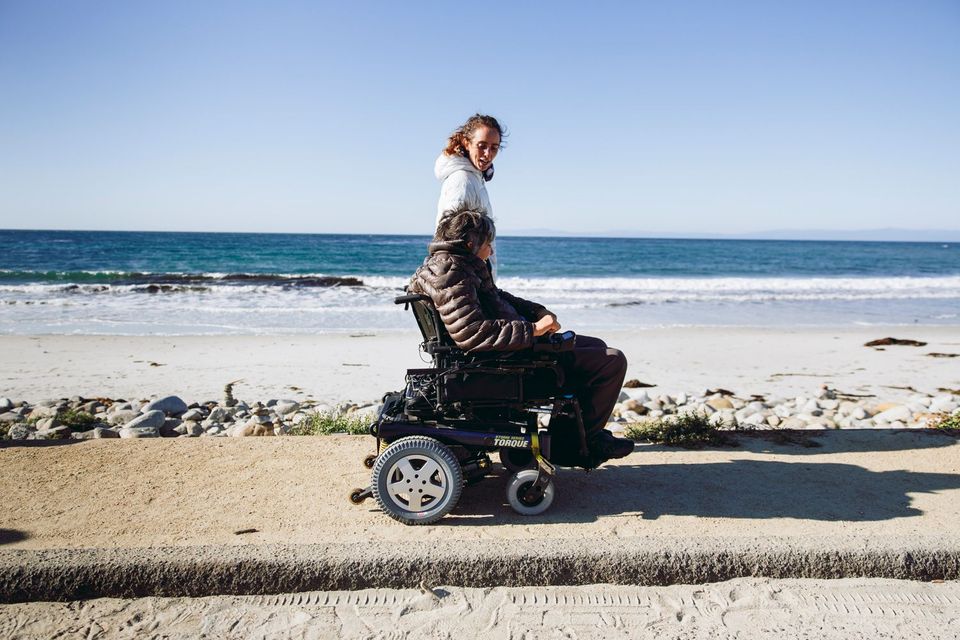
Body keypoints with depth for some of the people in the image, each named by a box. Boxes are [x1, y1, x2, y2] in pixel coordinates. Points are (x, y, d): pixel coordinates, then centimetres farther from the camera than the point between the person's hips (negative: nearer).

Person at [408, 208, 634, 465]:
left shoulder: (461, 265, 11)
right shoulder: (448, 272, -21)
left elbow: (499, 298, 21)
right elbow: (471, 333, -32)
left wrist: (539, 312, 4)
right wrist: (532, 330, -25)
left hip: (514, 344, 11)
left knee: (597, 346, 25)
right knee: (612, 361, -7)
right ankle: (571, 443, 5)